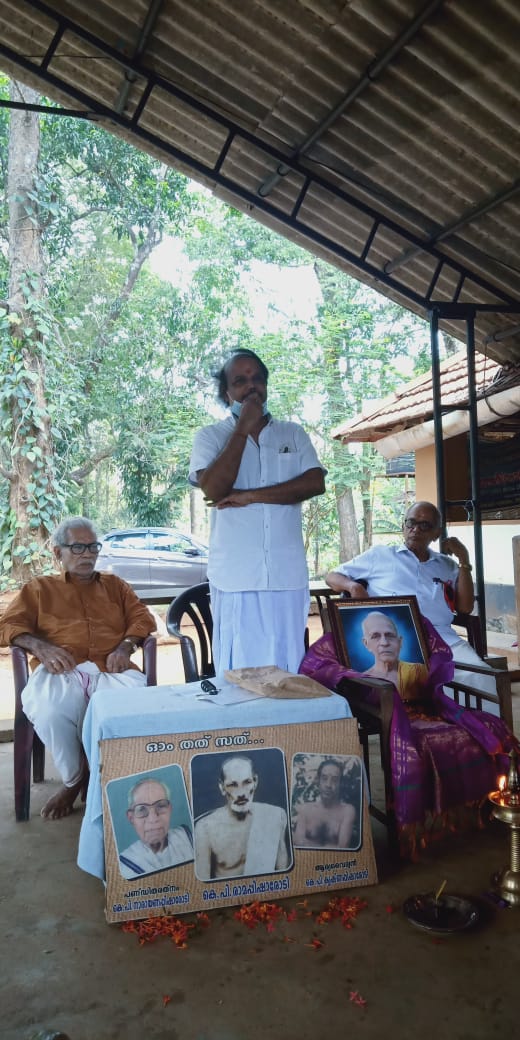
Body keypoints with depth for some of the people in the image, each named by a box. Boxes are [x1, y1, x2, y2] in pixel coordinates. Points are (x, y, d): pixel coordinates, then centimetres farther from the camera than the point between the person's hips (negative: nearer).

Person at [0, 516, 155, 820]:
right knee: (47, 714, -36)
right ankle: (73, 780, -5)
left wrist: (126, 646, -5)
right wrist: (39, 646, -9)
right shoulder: (39, 588, 26)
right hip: (61, 671, 0)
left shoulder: (115, 585, 30)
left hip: (111, 670, 1)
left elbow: (142, 617, 18)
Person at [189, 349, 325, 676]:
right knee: (237, 673, 3)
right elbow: (214, 489, -11)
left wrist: (250, 496, -10)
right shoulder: (210, 436, 7)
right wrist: (243, 429, -7)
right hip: (235, 578, -1)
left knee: (288, 671, 6)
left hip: (287, 575, 2)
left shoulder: (293, 434, 12)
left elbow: (316, 483, -4)